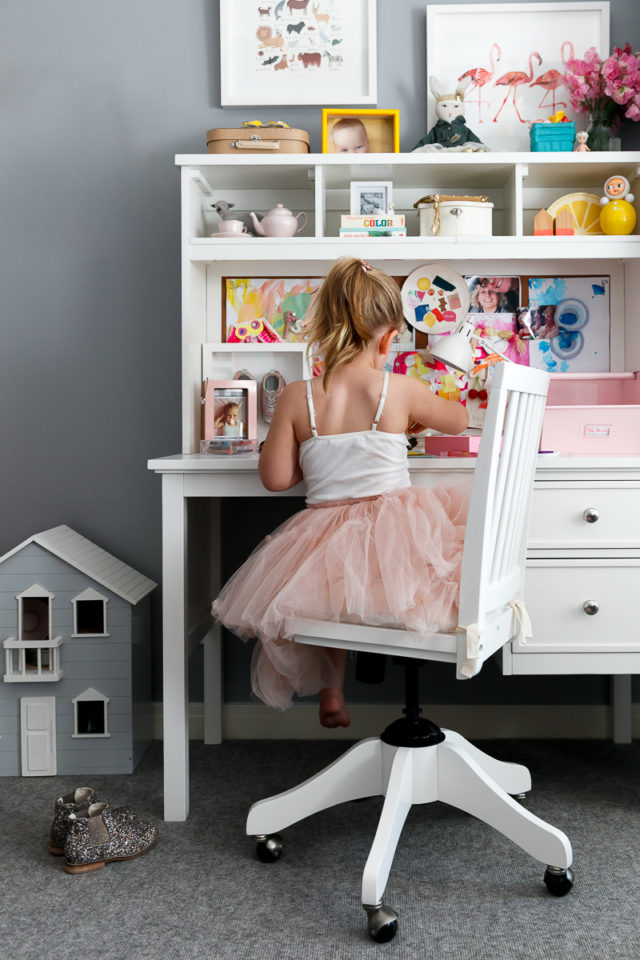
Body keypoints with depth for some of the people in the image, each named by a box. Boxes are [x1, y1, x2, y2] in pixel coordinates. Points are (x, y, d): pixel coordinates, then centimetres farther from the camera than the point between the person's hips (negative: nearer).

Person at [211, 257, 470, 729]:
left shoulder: (297, 396, -5)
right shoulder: (401, 390, -5)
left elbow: (275, 476, -1)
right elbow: (459, 419, 15)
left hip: (325, 542, 3)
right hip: (396, 537, -2)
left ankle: (331, 690, 32)